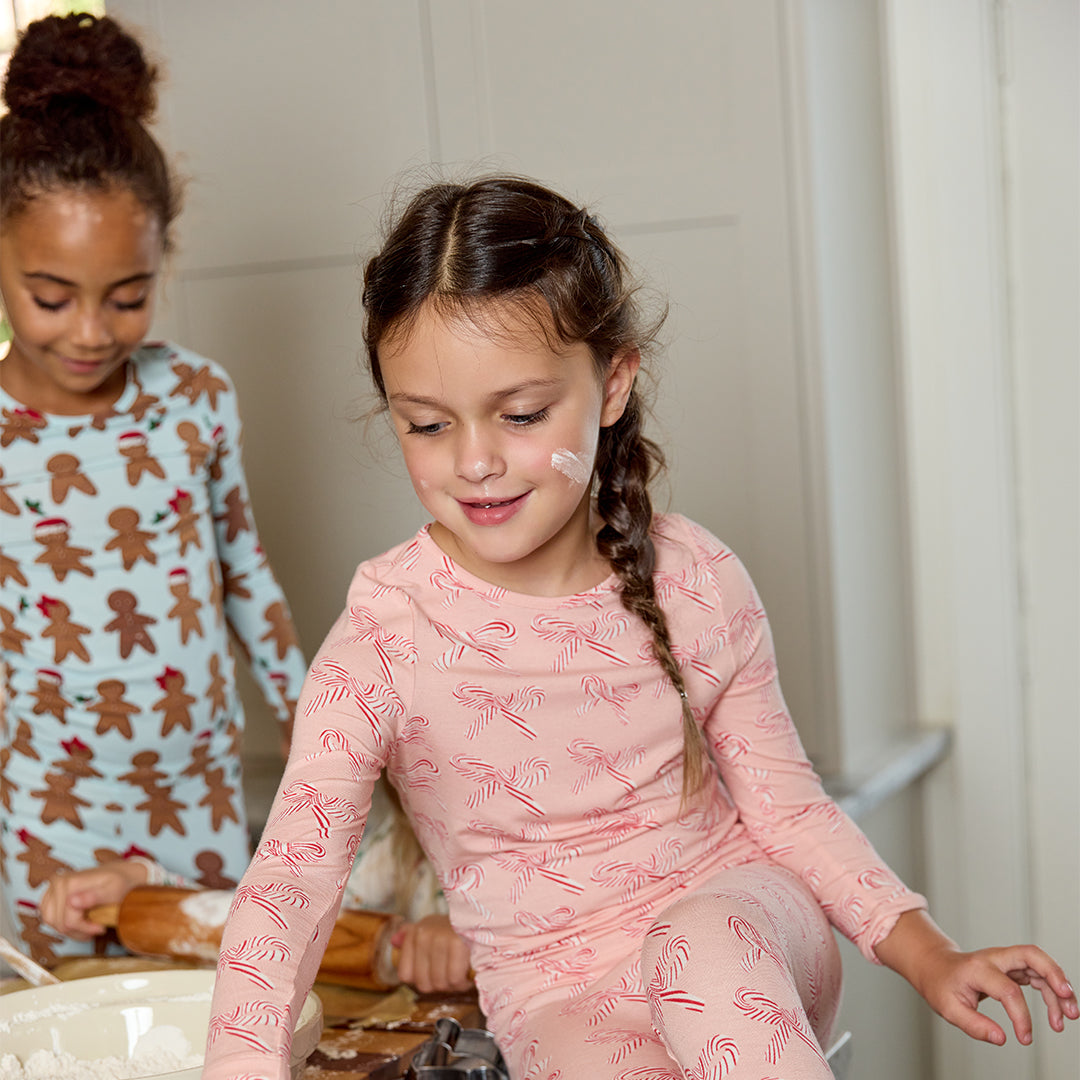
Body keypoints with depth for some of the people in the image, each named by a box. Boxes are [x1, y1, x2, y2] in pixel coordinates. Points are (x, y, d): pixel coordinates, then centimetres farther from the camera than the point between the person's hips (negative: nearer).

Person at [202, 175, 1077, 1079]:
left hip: (740, 913, 1)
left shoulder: (696, 582, -8)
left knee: (702, 947, -35)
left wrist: (926, 955, -4)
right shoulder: (383, 639, -15)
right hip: (565, 991, -1)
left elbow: (782, 800, 3)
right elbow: (290, 877, -22)